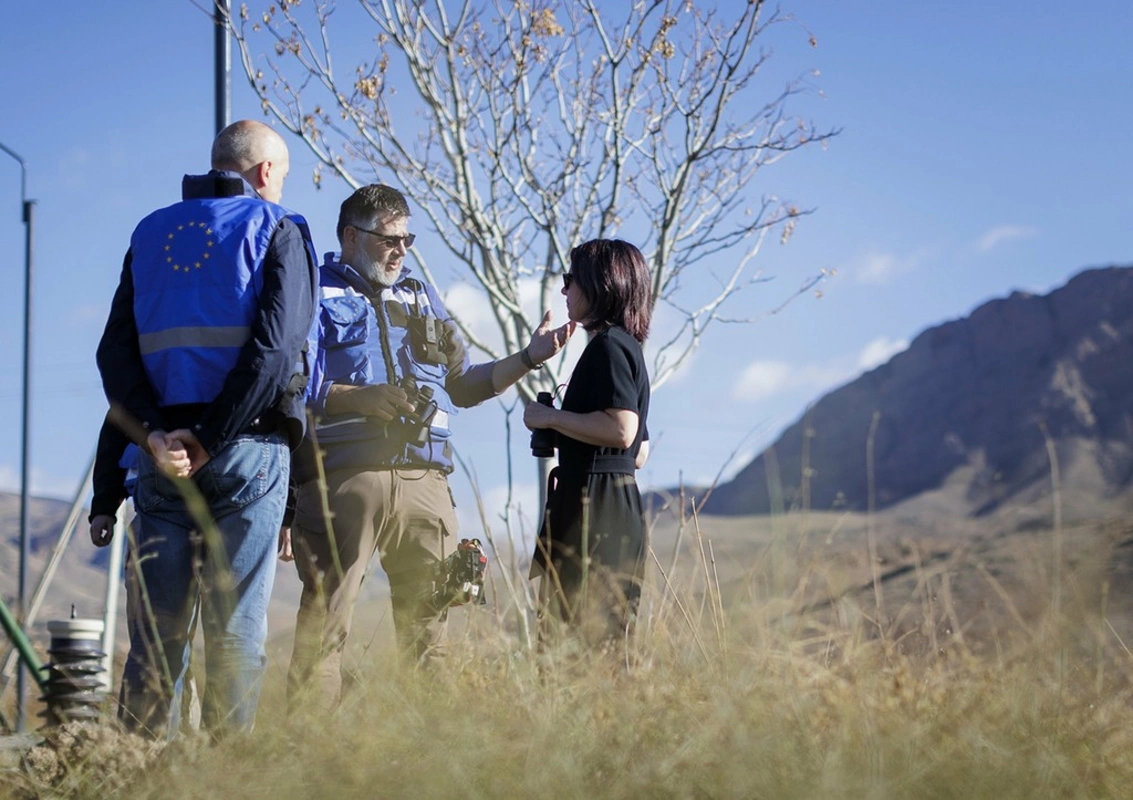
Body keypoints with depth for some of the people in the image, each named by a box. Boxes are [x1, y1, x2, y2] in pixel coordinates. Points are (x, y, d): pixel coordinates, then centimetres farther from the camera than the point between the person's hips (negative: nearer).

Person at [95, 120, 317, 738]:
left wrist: (154, 432, -8)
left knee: (157, 624, 6)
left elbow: (115, 351, 3)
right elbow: (274, 347, -14)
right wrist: (210, 439, -13)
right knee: (236, 626, -2)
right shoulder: (275, 231, 2)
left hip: (163, 452, 4)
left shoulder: (151, 235, 16)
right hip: (248, 449, -4)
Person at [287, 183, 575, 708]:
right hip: (342, 480, -5)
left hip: (423, 481, 5)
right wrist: (359, 398, -14)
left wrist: (528, 359, 18)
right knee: (324, 624, -9)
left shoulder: (422, 298, 26)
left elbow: (462, 385, 28)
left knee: (427, 623, 4)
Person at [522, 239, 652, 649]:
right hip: (614, 504, 10)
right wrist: (558, 426, 25)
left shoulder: (608, 345, -10)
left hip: (596, 506, -10)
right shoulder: (627, 348, 21)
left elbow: (621, 430, -23)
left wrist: (551, 418, -13)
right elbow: (639, 452, 23)